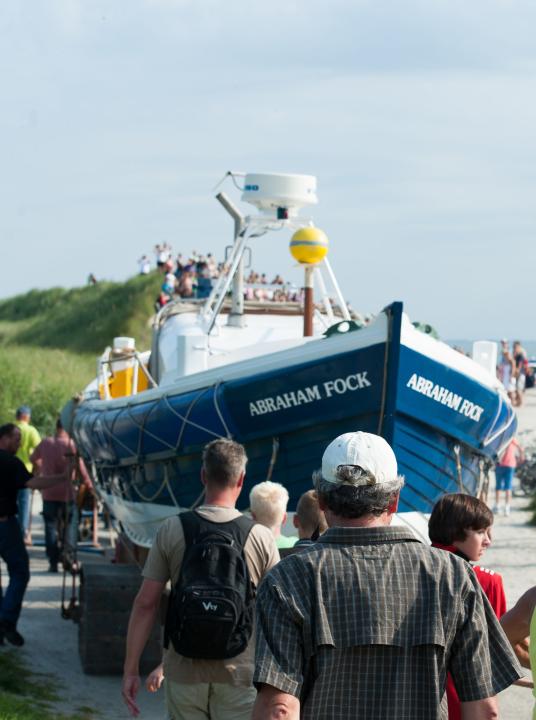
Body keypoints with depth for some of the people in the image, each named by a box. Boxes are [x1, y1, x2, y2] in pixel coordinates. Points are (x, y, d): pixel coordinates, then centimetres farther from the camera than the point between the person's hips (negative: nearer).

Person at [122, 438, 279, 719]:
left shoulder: (171, 530, -4)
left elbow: (145, 603, -5)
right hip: (239, 674, -1)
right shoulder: (261, 537, -5)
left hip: (184, 672, 1)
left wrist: (131, 669, 2)